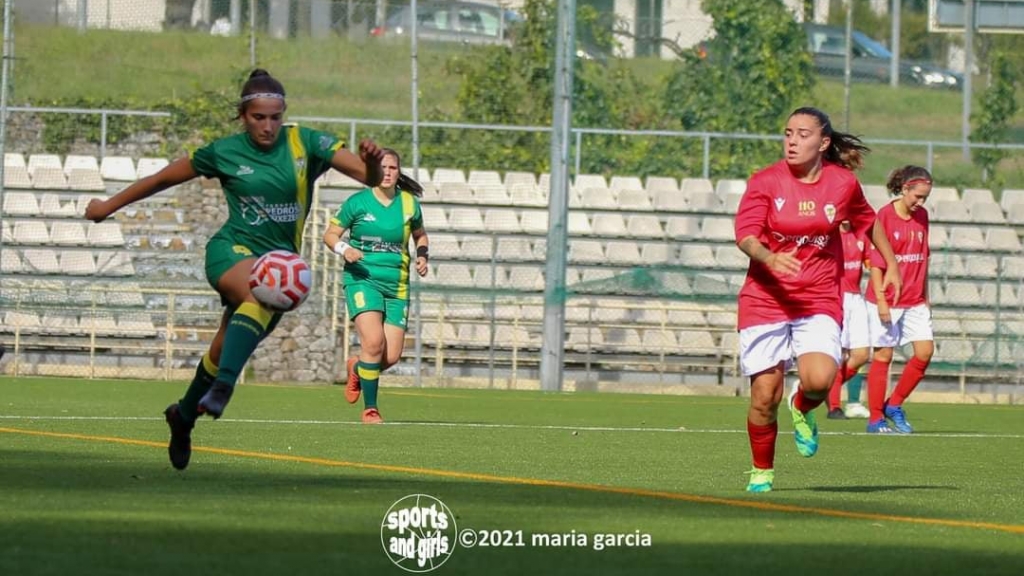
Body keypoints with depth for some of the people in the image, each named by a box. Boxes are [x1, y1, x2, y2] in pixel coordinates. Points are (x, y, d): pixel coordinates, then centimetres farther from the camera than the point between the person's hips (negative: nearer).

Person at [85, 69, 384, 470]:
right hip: (233, 252, -3)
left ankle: (183, 416, 37)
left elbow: (370, 177, -8)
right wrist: (110, 205, 19)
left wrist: (372, 162, -32)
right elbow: (163, 179, 12)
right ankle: (222, 387, -52)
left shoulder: (304, 144, -1)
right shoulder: (224, 153, -2)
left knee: (225, 354, 8)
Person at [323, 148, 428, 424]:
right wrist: (344, 249, -16)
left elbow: (420, 235, 23)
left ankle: (358, 368, 34)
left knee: (391, 357, -3)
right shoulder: (358, 202, -2)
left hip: (396, 285, 3)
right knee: (374, 341, -24)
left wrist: (423, 256, 4)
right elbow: (330, 234, 5)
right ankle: (370, 409, -9)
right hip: (362, 279, -3)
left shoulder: (409, 204, 6)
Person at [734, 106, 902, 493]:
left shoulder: (844, 183, 2)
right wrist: (769, 258, -34)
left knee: (819, 380, -24)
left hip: (820, 301, 1)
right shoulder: (765, 182, -4)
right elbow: (745, 234, -15)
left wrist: (891, 266, 25)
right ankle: (761, 472, 20)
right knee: (765, 396, -4)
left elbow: (868, 223, 22)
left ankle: (803, 409, 13)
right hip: (765, 299, -1)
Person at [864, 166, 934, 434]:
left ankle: (894, 406, 12)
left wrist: (926, 296, 18)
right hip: (887, 302, -6)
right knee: (883, 355, 0)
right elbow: (876, 262, -12)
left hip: (915, 301, 6)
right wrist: (881, 300, -16)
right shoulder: (885, 216, -10)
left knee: (925, 351, -3)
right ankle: (876, 419, 7)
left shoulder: (921, 216, 8)